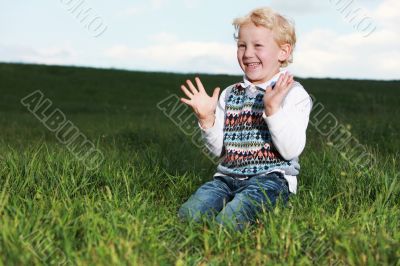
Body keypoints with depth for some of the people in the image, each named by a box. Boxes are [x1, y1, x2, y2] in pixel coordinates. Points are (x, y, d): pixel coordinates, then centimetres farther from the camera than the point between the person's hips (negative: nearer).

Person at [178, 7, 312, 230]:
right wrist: (207, 119, -3)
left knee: (228, 220, -32)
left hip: (270, 178, -5)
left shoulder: (293, 94, 0)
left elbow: (291, 150, -12)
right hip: (228, 176, 5)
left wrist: (273, 109, -22)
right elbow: (219, 149, 14)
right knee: (188, 213, -23)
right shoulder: (230, 95, 17)